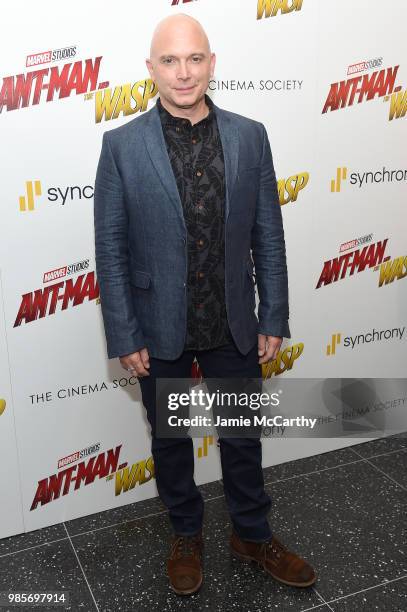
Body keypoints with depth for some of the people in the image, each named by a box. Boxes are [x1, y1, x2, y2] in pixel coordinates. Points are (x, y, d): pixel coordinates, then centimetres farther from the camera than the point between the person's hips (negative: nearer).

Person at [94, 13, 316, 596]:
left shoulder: (249, 137, -3)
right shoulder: (122, 145, -8)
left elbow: (268, 236, 1)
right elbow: (110, 248, -6)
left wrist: (273, 319, 0)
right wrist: (124, 337, -8)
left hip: (233, 325, 2)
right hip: (160, 330, -1)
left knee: (242, 436, 17)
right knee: (170, 440, 17)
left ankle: (252, 534, 41)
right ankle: (186, 535, 43)